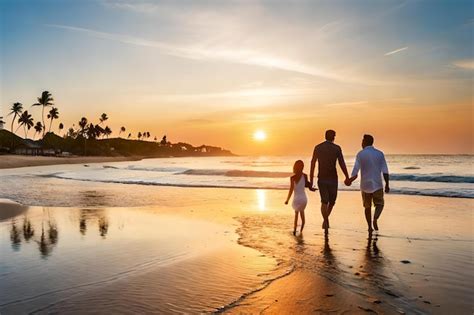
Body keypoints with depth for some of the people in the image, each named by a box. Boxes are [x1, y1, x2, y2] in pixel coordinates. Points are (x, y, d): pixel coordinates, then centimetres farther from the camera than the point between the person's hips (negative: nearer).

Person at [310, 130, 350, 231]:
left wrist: (311, 180, 6)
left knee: (324, 202, 5)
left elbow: (313, 164, 2)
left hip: (321, 178, 2)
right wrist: (347, 177, 4)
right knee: (332, 201, 18)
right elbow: (342, 164, -7)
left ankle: (326, 222, -7)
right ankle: (325, 220, 20)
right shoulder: (337, 148, -3)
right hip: (332, 178, -2)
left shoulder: (317, 147, 4)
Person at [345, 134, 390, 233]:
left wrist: (350, 180, 7)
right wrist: (387, 185, 2)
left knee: (367, 207, 16)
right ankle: (375, 219, -13)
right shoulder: (380, 154, 0)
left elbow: (355, 172, -9)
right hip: (377, 185, 0)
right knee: (379, 205, 14)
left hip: (365, 185, 0)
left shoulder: (360, 154, -5)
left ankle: (370, 227, 18)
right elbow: (385, 171, -4)